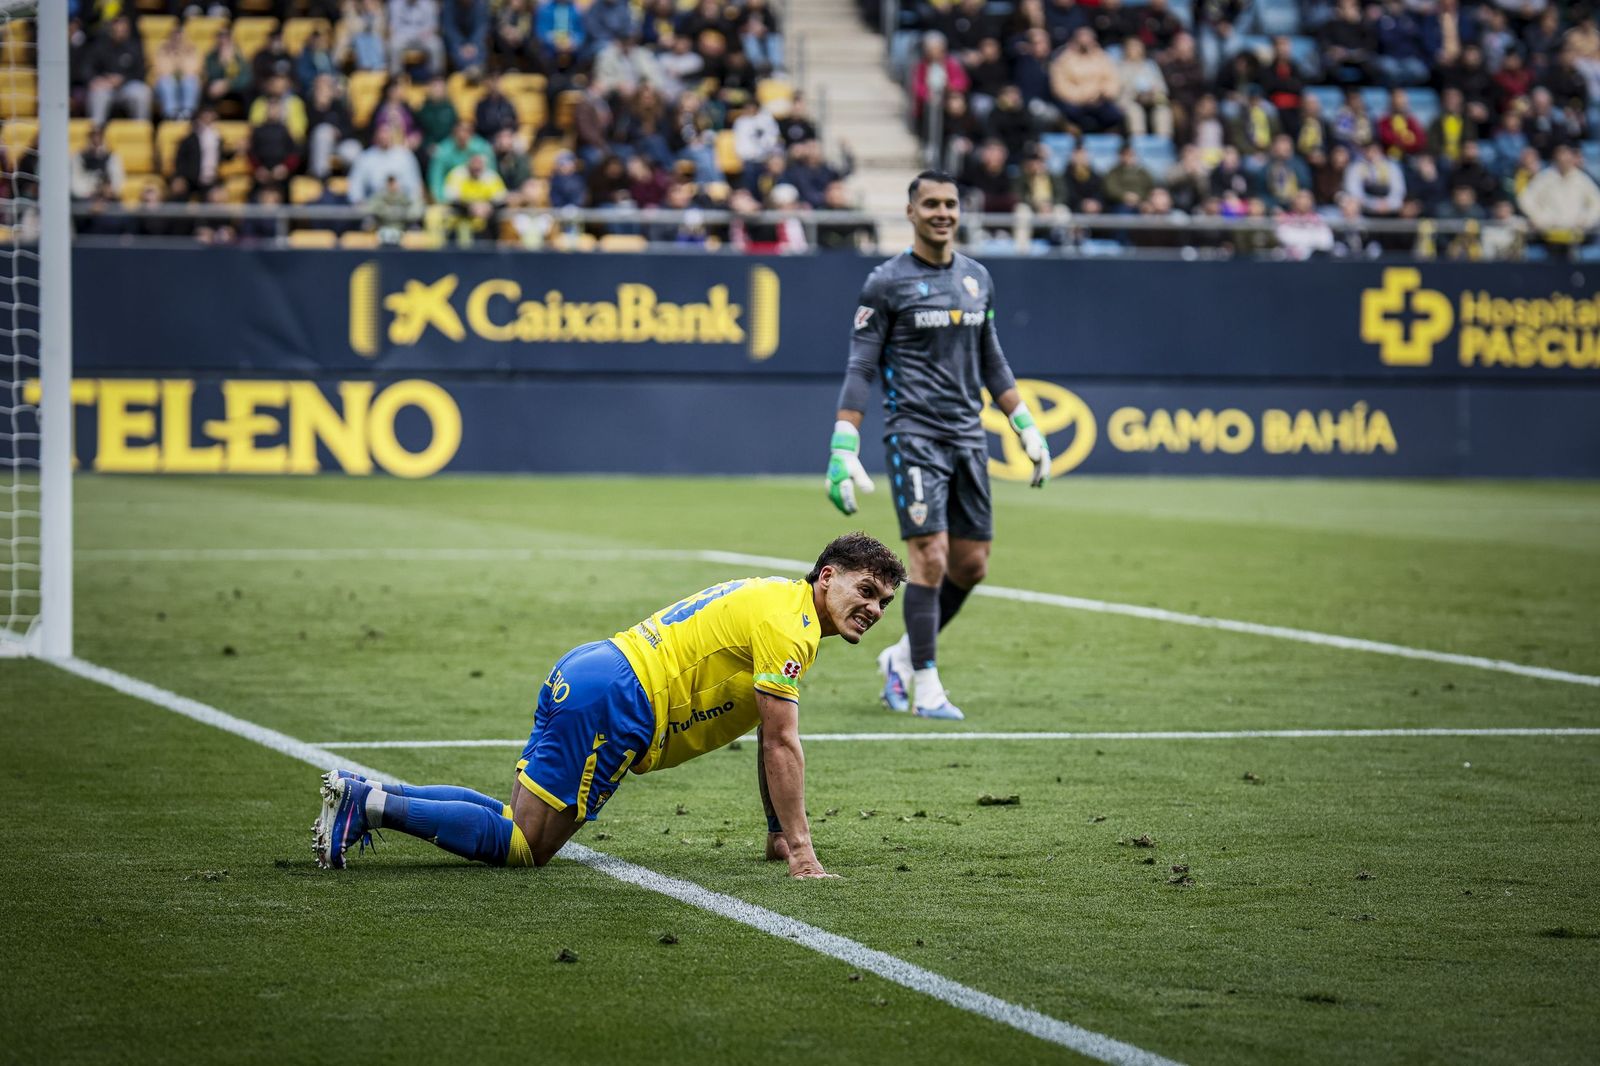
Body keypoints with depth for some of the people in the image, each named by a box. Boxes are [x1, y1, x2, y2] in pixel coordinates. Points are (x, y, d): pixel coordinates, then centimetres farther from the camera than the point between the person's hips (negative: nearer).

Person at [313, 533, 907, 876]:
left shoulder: (780, 602, 20)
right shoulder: (788, 627, -12)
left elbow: (771, 742, 25)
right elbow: (782, 746, -15)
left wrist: (778, 834, 22)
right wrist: (800, 851, -14)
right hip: (614, 701, -10)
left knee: (513, 816, 13)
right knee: (523, 846, -9)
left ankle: (367, 797, 8)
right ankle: (370, 805, -13)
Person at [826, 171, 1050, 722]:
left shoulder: (977, 278, 12)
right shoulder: (886, 282, -4)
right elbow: (860, 370, -6)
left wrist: (1027, 428, 17)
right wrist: (843, 451, -13)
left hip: (968, 438, 6)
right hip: (914, 435, -6)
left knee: (971, 566, 5)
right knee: (931, 557, -13)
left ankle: (903, 657, 25)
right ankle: (926, 685, -4)